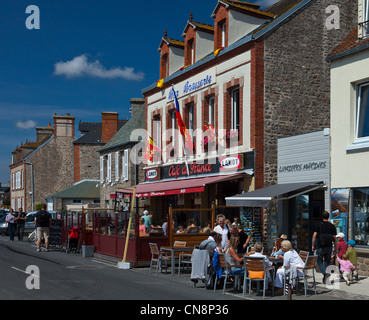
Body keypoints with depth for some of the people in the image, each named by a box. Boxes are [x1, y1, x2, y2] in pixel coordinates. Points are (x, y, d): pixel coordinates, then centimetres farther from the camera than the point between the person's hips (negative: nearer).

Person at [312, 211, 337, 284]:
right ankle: (325, 279, 13)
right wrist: (335, 248, 8)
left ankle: (325, 273, -15)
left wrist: (313, 245, 1)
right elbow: (334, 238, 1)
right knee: (327, 262, 12)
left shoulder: (318, 225, -1)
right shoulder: (332, 226, 3)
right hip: (329, 247, 2)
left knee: (319, 261, 10)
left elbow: (314, 235, -6)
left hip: (320, 247, -2)